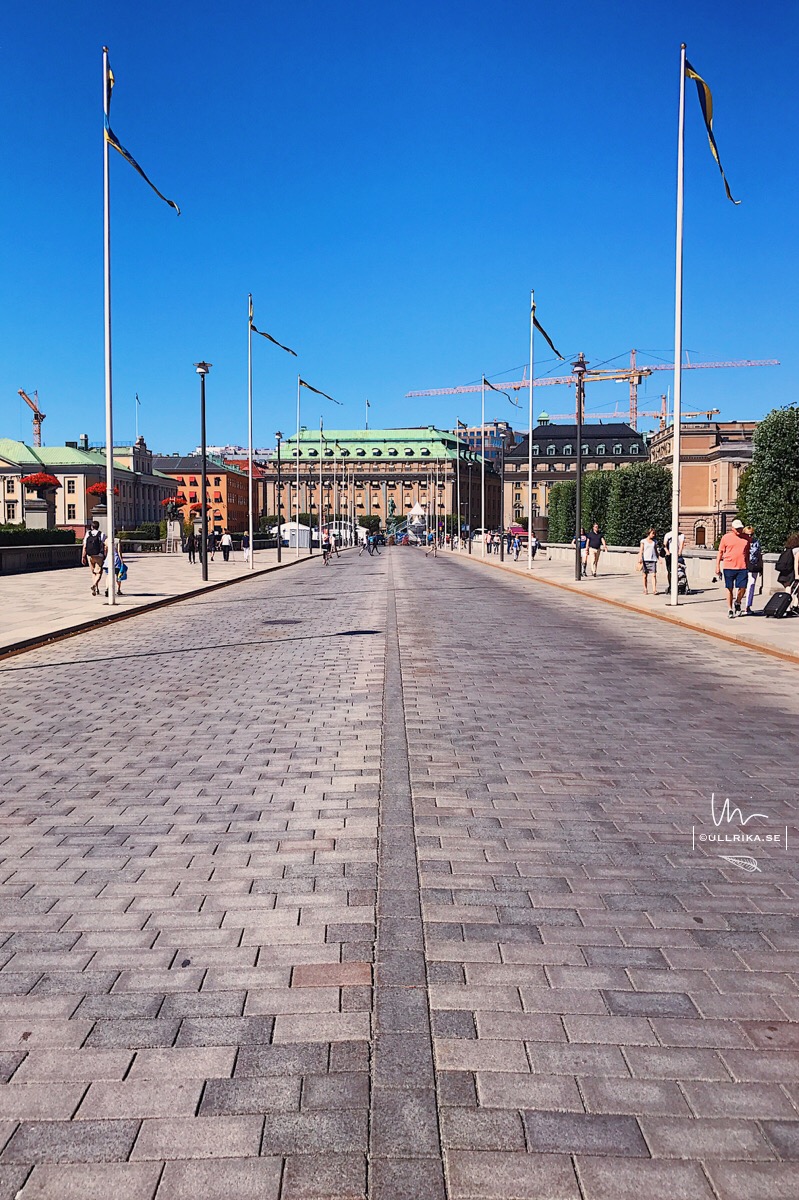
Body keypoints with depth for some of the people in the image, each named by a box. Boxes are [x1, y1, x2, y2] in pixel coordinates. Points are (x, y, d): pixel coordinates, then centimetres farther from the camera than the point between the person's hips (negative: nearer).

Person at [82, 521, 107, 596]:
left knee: (93, 572, 15)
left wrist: (83, 557, 4)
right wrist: (105, 556, -3)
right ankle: (94, 584, -26)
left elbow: (84, 546, 1)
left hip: (89, 556, 3)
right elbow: (104, 546, -7)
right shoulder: (102, 534, -2)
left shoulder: (87, 534, 5)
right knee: (99, 572, 0)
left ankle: (96, 589, 14)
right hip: (99, 556, -3)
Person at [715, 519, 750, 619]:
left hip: (742, 568, 2)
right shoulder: (726, 537, 2)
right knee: (729, 589, 3)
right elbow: (720, 552, 5)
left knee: (742, 588, -4)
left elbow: (747, 553, 17)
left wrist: (748, 566, 16)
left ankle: (737, 603, 25)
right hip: (729, 567, -2)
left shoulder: (746, 538, 10)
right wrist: (717, 566, -1)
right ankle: (730, 609, 14)